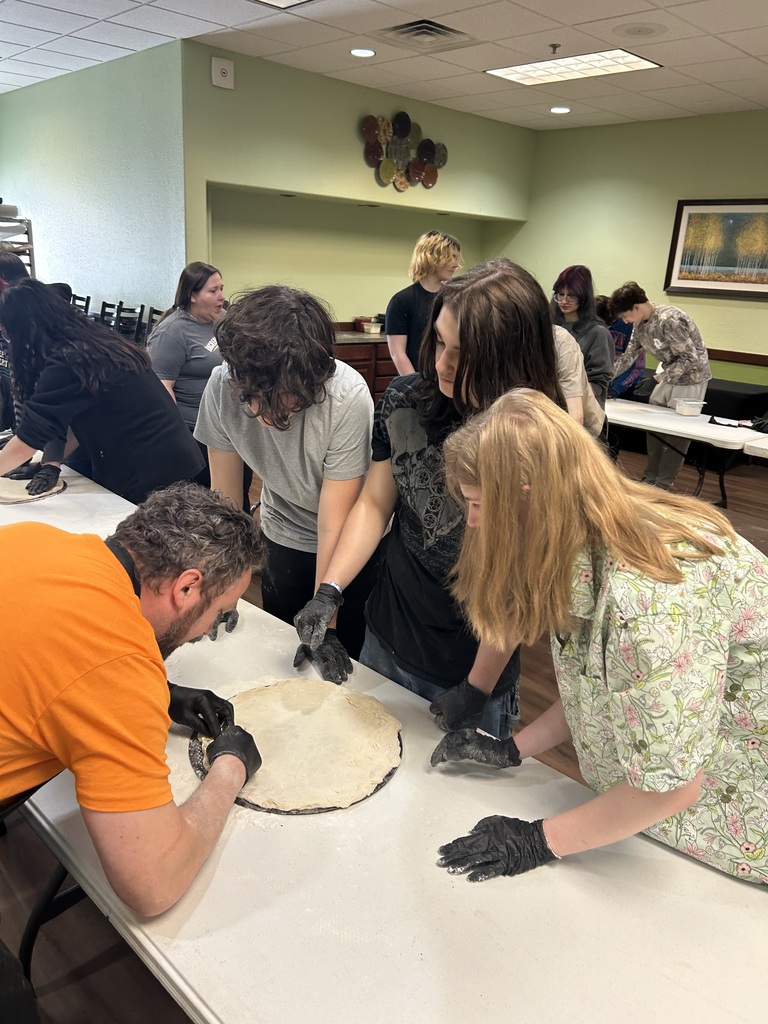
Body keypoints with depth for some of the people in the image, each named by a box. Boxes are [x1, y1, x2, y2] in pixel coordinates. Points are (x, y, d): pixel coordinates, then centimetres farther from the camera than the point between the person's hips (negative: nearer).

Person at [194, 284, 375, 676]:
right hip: (282, 537, 3)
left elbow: (333, 523, -27)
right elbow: (224, 494, -11)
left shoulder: (348, 398, -33)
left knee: (342, 660, 9)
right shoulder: (222, 387, -24)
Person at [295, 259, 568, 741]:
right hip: (384, 642, 4)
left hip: (472, 664, -3)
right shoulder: (406, 401, -11)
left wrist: (477, 689, -11)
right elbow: (374, 504, 0)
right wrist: (329, 592, -11)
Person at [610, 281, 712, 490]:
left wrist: (658, 378, -22)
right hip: (668, 377, 8)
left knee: (677, 433, -5)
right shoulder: (639, 324, -1)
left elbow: (690, 359, -24)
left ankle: (663, 485, 3)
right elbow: (628, 356, 10)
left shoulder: (670, 320, -27)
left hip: (691, 378, -8)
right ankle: (650, 478, 17)